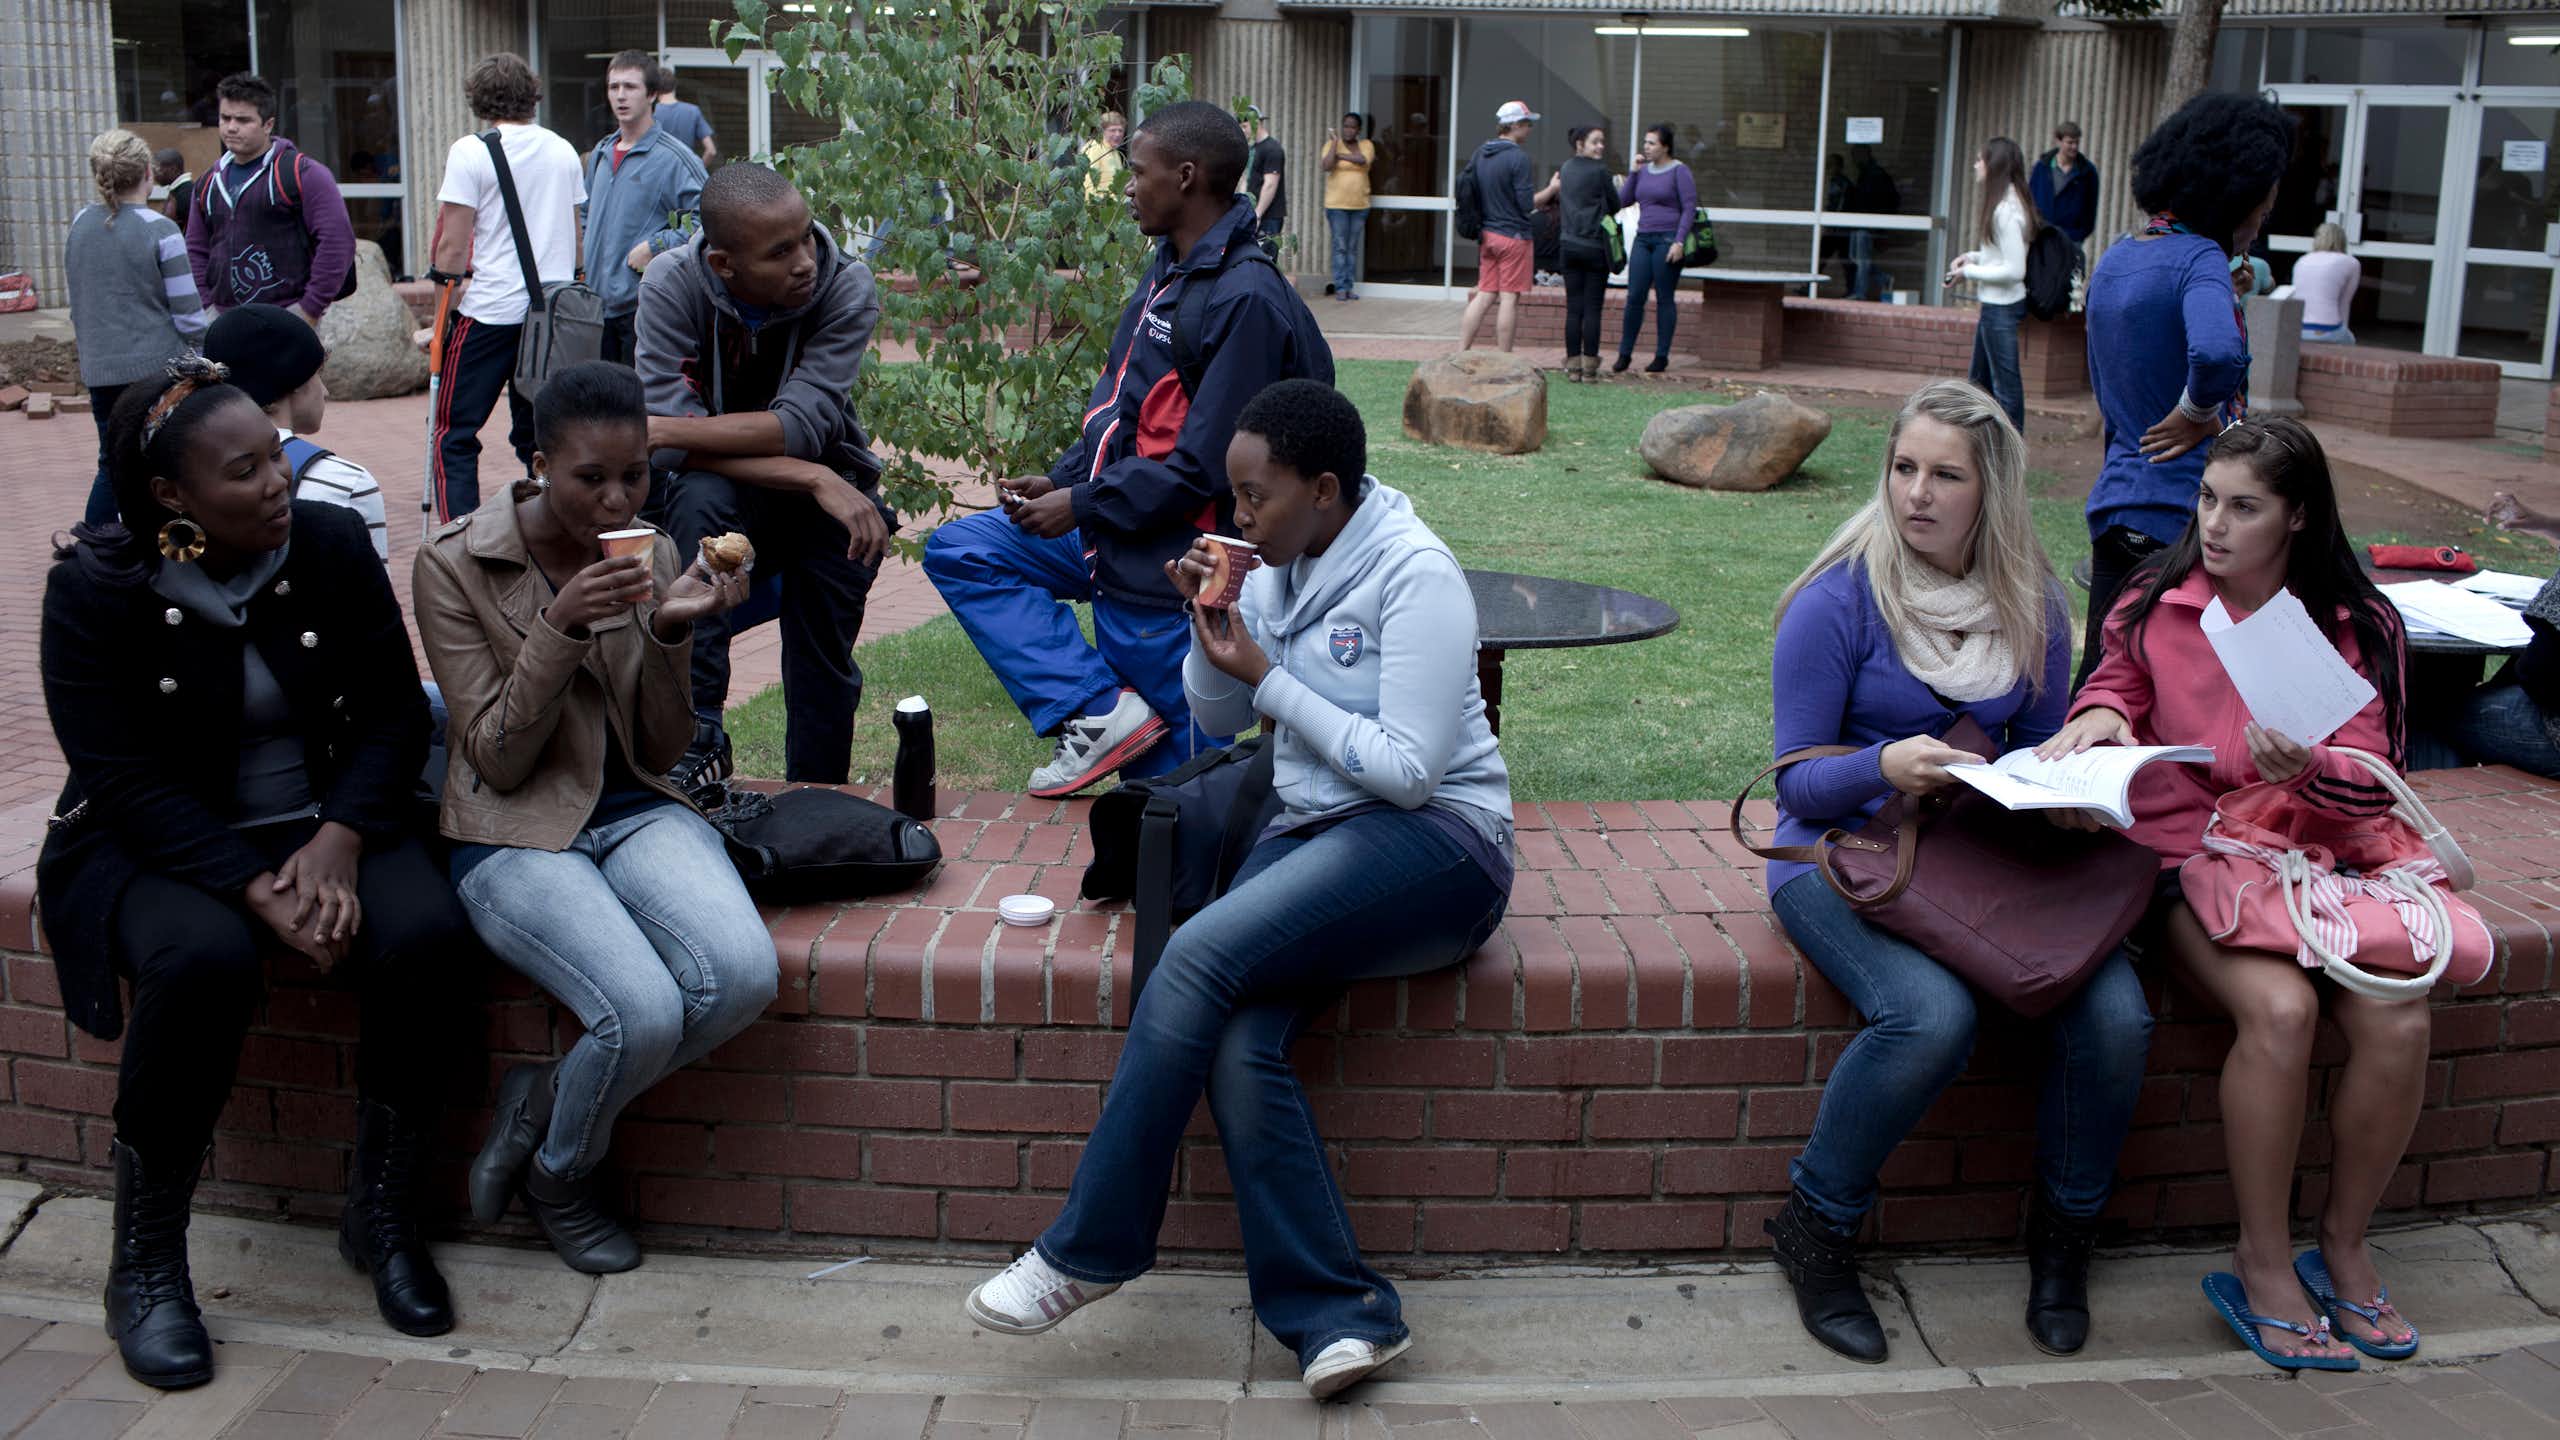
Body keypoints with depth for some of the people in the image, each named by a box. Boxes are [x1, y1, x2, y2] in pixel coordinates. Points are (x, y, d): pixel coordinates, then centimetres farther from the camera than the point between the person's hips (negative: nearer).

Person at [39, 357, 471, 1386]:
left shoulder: (332, 545, -3)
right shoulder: (95, 588, -11)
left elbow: (394, 711, -2)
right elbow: (125, 780, -15)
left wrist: (338, 841, -20)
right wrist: (256, 889, -27)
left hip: (326, 824, 3)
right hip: (157, 842, -2)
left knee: (426, 939, -28)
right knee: (203, 959, -36)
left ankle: (382, 1214, -5)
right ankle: (144, 1261, -15)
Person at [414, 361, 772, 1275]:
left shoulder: (654, 558, 6)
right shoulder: (455, 565, -6)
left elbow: (663, 754, 5)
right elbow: (499, 763, -10)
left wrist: (669, 633, -13)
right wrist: (560, 627, -22)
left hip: (634, 812, 4)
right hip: (515, 833, -4)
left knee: (744, 975, -25)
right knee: (644, 1012, -29)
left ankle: (540, 1105, 1)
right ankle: (558, 1180, 6)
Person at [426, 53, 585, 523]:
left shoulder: (470, 152, -6)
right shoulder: (563, 151, 10)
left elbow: (453, 246, -9)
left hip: (490, 310, -5)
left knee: (452, 433, 1)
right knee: (537, 434, 12)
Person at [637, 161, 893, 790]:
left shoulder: (847, 286, -20)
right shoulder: (672, 285, -20)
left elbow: (799, 427, -29)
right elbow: (682, 443, -28)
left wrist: (660, 430, -34)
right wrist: (815, 480, -36)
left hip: (825, 485, 1)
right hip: (721, 493, -1)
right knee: (700, 496, -34)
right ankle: (698, 733, -29)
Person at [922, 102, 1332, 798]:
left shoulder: (1246, 298, -21)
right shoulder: (1168, 270, 10)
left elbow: (1201, 466, -24)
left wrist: (1082, 507, -16)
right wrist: (1061, 481, 2)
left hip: (1167, 567, -10)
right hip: (1111, 534, 10)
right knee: (956, 551, 1)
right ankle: (1098, 710, -6)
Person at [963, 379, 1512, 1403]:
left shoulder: (1415, 575, -12)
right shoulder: (1284, 566, 11)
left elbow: (1409, 769, -17)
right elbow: (1218, 717, 20)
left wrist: (1265, 673, -14)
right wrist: (1209, 626, -1)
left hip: (1435, 841, -7)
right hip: (1312, 834, 7)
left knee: (1198, 956, -28)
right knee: (1236, 1042, -23)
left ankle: (1090, 1246, -16)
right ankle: (1338, 1315, -20)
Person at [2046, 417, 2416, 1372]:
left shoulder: (2358, 627, 0)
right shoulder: (2157, 602, 1)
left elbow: (2372, 787, -6)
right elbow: (2120, 680, 17)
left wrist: (2308, 769, -28)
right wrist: (2101, 712, -7)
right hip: (2188, 855, -1)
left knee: (2398, 1019, -24)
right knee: (2279, 1007, -29)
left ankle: (2344, 1244, 1)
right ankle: (2263, 1263, -12)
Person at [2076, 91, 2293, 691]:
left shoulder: (2113, 261, 13)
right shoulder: (2199, 260, -13)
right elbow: (2216, 353, -35)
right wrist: (2198, 413, -17)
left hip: (2113, 502, 8)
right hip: (2183, 513, -8)